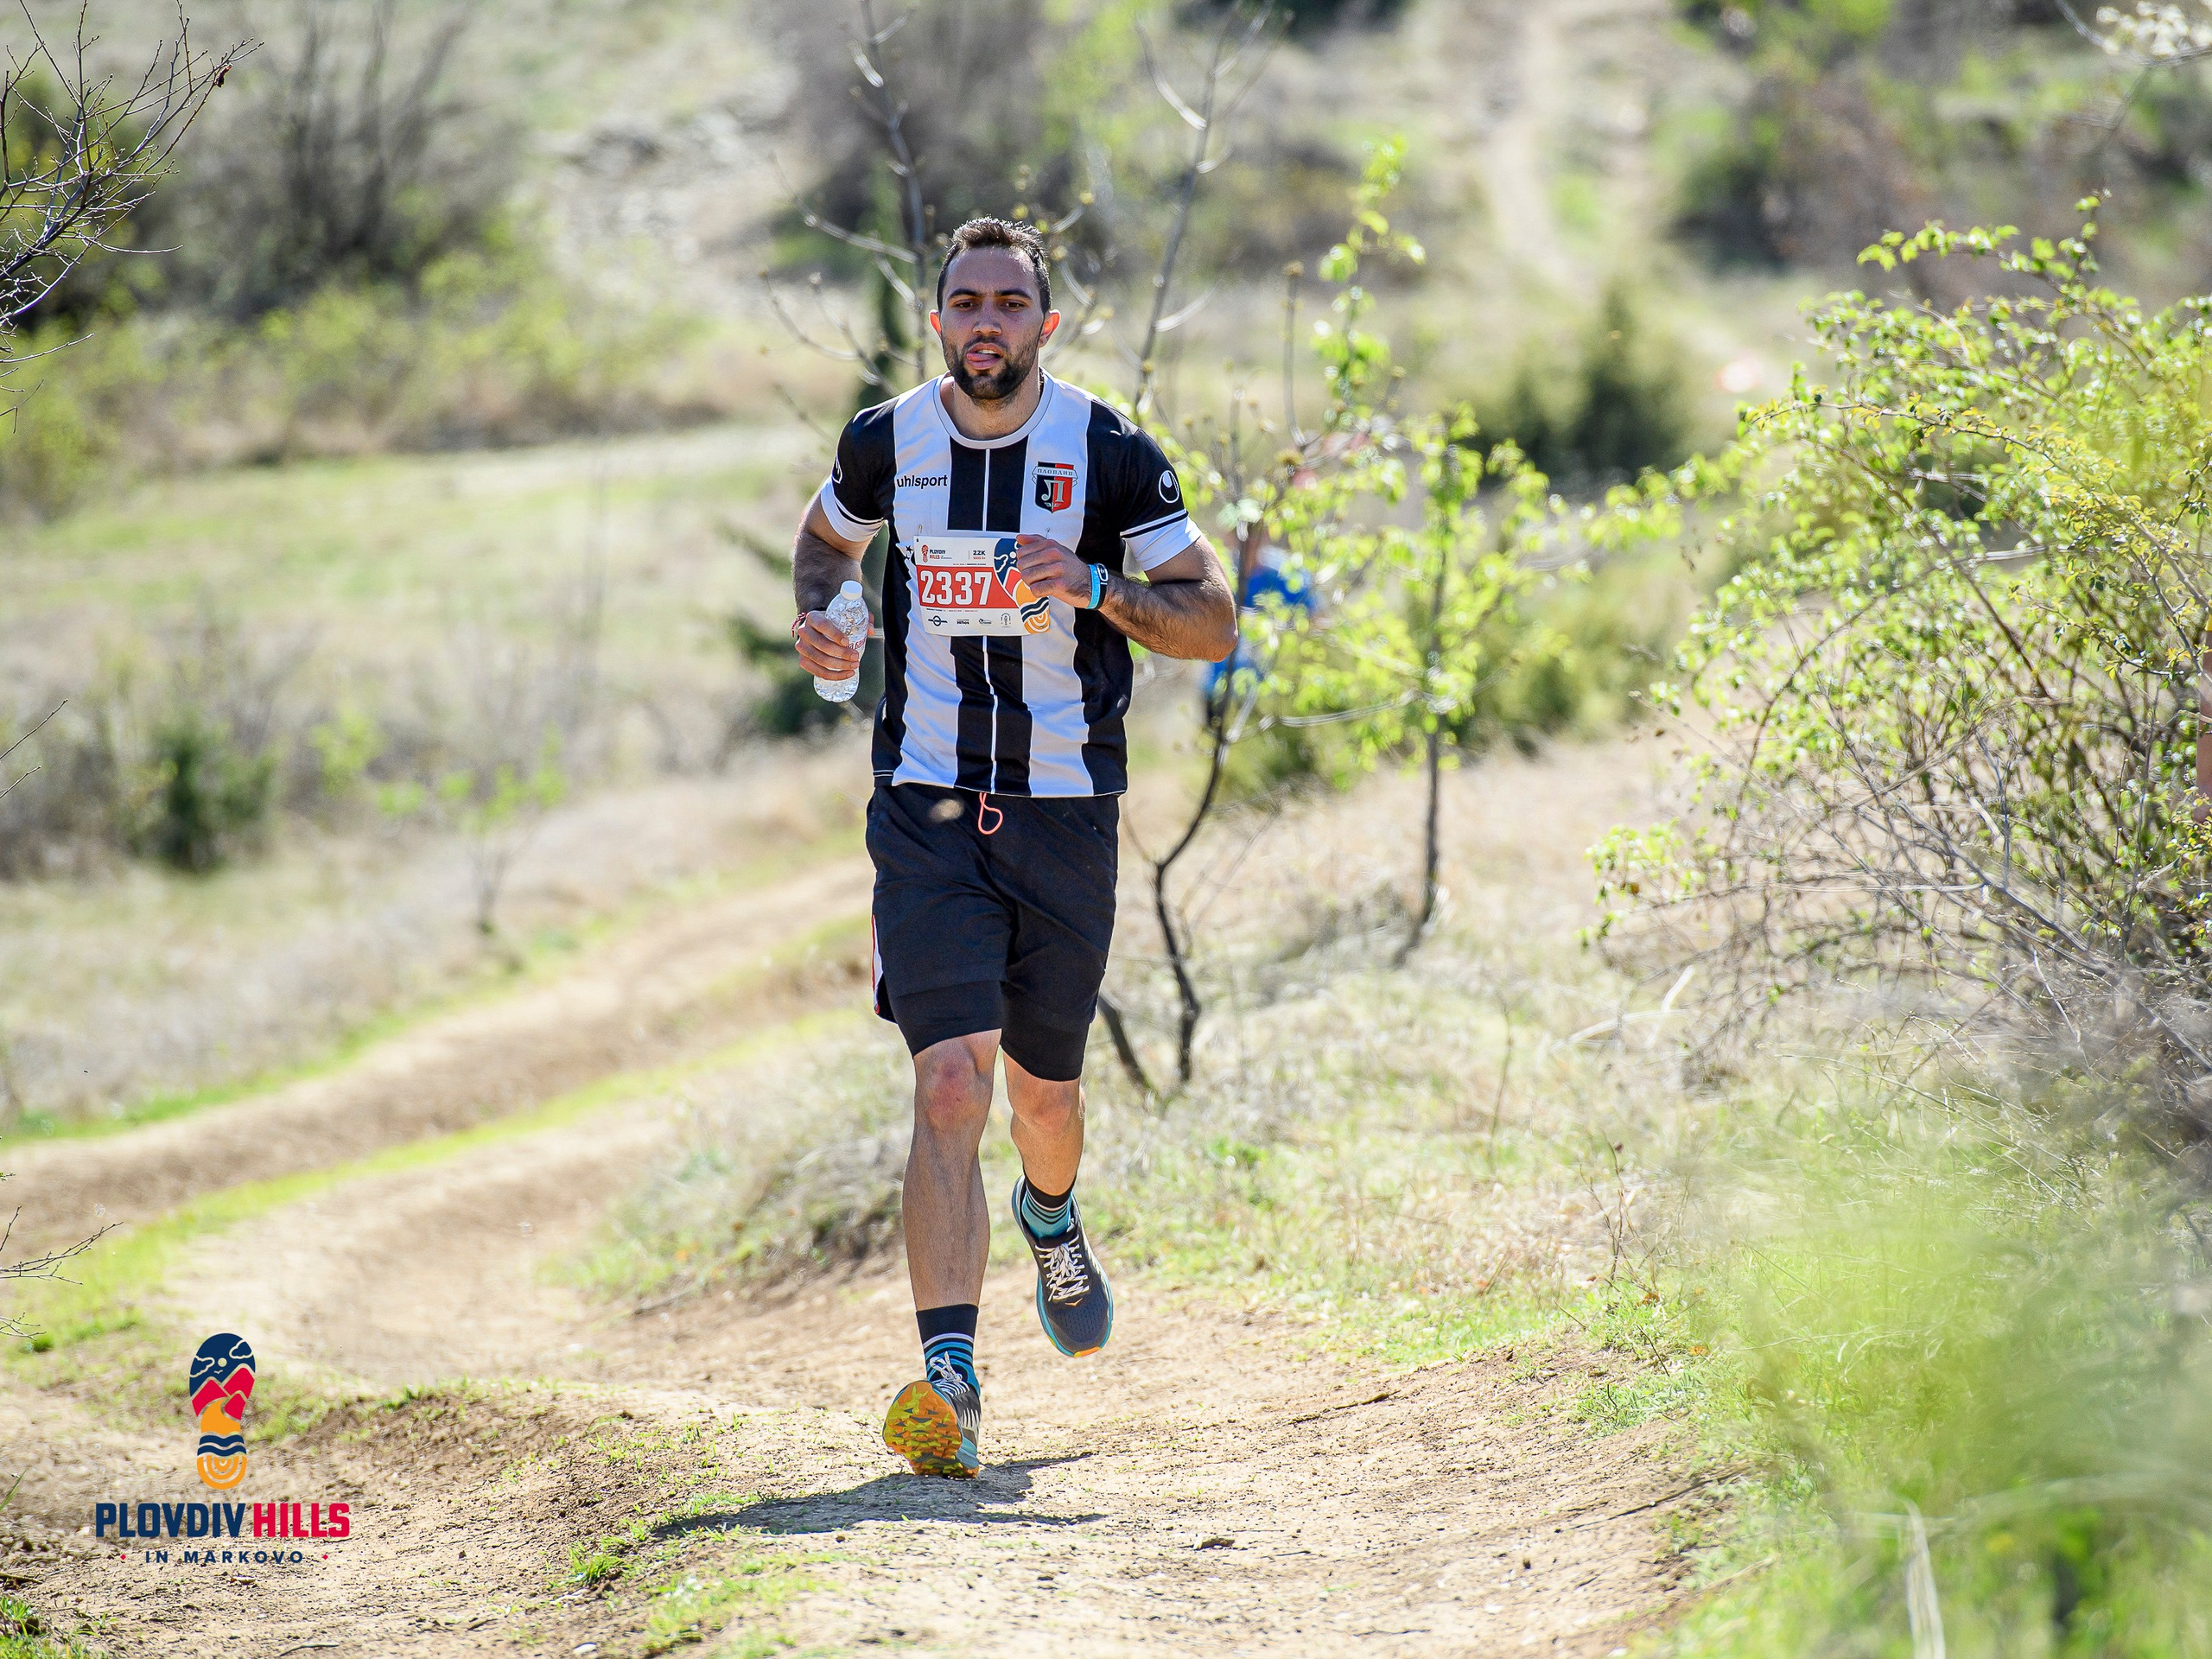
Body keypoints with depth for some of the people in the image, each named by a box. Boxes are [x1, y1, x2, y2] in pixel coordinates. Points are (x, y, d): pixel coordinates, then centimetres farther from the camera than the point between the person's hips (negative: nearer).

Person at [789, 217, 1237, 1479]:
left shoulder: (1110, 454, -5)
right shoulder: (887, 443, 1)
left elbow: (1215, 625, -3)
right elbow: (829, 537, 23)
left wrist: (1095, 585, -20)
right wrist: (817, 616, 1)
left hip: (1067, 809, 0)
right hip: (929, 807, 0)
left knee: (1043, 1091, 13)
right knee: (950, 1085, -16)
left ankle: (1052, 1221, 51)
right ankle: (950, 1384, -23)